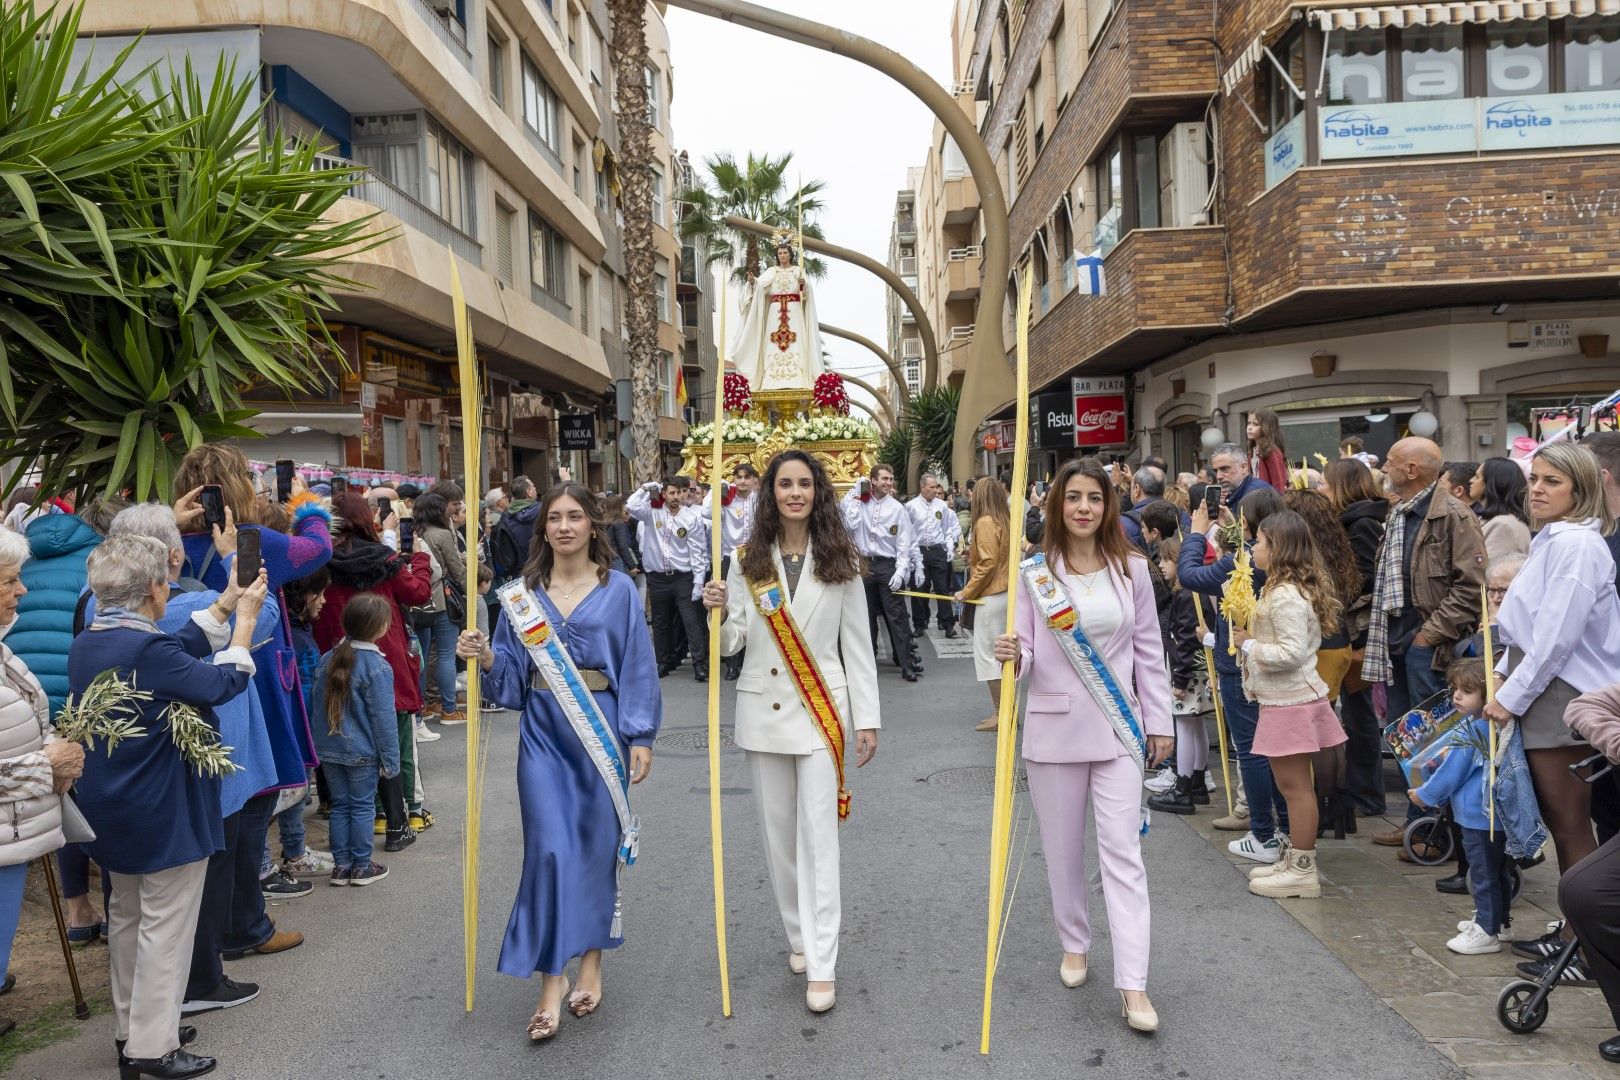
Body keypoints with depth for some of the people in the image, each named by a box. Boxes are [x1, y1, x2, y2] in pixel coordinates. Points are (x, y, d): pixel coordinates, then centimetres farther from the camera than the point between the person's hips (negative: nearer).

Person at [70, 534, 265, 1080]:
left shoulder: (85, 646, 2)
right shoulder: (148, 649, -25)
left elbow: (179, 649, 9)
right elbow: (223, 683, -14)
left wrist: (226, 603, 11)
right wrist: (245, 616, -4)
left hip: (111, 810, 9)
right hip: (164, 810, -9)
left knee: (126, 915, 20)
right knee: (165, 924, 2)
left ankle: (131, 1029, 33)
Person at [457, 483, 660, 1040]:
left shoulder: (618, 590, -1)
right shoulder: (522, 592, 5)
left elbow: (638, 666, -2)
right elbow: (512, 669, 7)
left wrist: (641, 737, -5)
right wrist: (485, 656, -15)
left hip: (600, 731, -1)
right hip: (543, 734, 1)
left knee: (597, 844, 8)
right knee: (549, 848, -4)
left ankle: (591, 959, 27)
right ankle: (551, 978, 6)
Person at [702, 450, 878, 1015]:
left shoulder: (840, 562, -1)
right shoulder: (749, 562, 4)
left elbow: (857, 646, 1)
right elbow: (731, 644, 4)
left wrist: (867, 719, -1)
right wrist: (716, 612, -17)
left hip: (821, 711, -3)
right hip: (763, 710, 3)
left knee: (818, 835, -6)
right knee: (777, 833, 11)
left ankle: (821, 966, -1)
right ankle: (800, 936, 30)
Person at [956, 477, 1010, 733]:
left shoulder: (985, 522, -13)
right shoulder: (1008, 521, 9)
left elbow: (987, 563, -18)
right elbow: (1012, 556, 13)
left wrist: (967, 592, -11)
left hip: (991, 595, -8)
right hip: (1008, 593, 8)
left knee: (987, 654, -2)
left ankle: (1000, 713, 1)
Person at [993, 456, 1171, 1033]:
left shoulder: (1131, 569, 1)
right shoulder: (1034, 572, -3)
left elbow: (1149, 651, 7)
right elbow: (1025, 656, -2)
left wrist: (1159, 723, 7)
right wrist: (1011, 656, -26)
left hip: (1117, 727, 0)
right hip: (1054, 727, 0)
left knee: (1122, 850, -3)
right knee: (1063, 848, 12)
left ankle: (1133, 984, 0)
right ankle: (1074, 944, 35)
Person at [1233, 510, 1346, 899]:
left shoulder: (1286, 596, -20)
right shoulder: (1294, 589, 13)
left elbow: (1291, 652, -26)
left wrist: (1249, 645, -15)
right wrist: (1250, 638, 10)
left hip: (1290, 702, -11)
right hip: (1286, 699, 11)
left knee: (1295, 786, -3)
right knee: (1292, 785, 16)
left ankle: (1302, 870, 5)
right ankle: (1292, 859, 26)